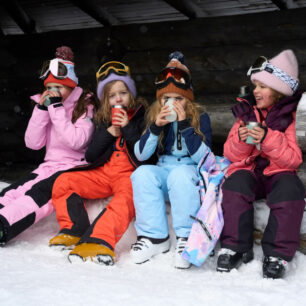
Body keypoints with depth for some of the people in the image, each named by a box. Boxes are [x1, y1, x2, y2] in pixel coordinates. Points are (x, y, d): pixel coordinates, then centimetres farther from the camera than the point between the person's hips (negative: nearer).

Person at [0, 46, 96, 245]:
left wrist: (57, 108, -18)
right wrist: (41, 109, -6)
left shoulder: (86, 107, -3)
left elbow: (76, 142, -19)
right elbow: (33, 143, 4)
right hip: (50, 166, 7)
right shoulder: (46, 104, 14)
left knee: (40, 192, -34)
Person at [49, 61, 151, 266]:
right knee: (63, 182, -13)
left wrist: (128, 129, -12)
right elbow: (90, 156, 9)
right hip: (103, 173, 5)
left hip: (130, 174, -5)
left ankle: (100, 242, -54)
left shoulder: (141, 117, 6)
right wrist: (109, 133, -4)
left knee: (125, 198, -38)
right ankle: (73, 231, -15)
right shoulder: (104, 121, 17)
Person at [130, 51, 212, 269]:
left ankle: (187, 238, -30)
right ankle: (154, 237, -24)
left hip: (192, 172, -3)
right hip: (163, 172, 3)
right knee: (142, 173, -28)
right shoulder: (154, 116, 6)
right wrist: (156, 127, -17)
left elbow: (204, 158, -13)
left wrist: (185, 125, -22)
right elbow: (141, 154, -2)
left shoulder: (200, 117, -2)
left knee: (180, 174, -37)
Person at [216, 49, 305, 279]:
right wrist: (240, 140, -14)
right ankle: (236, 248, -21)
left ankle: (277, 254, -24)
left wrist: (268, 139, -22)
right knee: (236, 183, -30)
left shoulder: (287, 117, 1)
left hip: (278, 173, -2)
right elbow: (231, 155, 9)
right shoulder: (246, 112, 10)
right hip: (249, 171, 2)